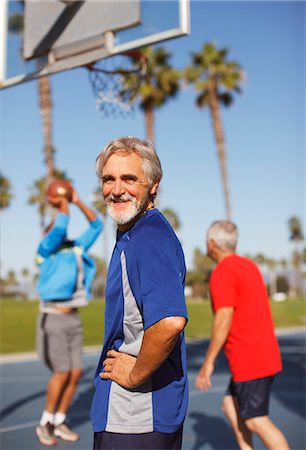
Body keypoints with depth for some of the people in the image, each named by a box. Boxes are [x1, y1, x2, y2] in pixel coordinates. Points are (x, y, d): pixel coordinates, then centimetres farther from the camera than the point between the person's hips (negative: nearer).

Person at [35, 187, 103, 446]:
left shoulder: (76, 250, 14)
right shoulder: (46, 250, -4)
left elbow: (96, 225, 14)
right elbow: (61, 225, -21)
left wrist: (77, 201, 7)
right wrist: (63, 204, -6)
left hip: (73, 320, 7)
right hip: (53, 319, -6)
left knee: (76, 373, 2)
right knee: (62, 373, -12)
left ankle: (59, 422, 16)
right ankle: (45, 423, 6)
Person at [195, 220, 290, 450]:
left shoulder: (222, 273, -14)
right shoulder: (248, 265, 13)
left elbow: (224, 319, -21)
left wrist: (208, 362, -16)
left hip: (249, 362, -9)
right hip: (265, 355, 9)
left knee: (256, 420, -1)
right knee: (231, 407, 17)